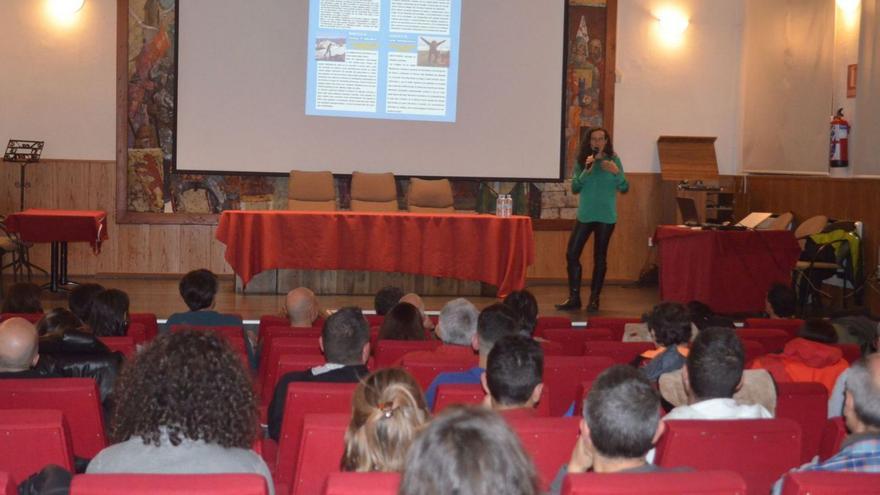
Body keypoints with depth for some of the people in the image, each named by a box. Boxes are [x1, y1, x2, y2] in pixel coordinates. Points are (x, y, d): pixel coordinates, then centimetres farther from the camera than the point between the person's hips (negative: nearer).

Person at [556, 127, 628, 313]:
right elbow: (575, 188, -4)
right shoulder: (582, 161, 3)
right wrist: (586, 171, -17)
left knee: (600, 257, 4)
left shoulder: (613, 160, 1)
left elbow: (624, 188, 0)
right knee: (572, 254, -3)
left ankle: (594, 299, 11)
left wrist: (617, 172, -18)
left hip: (606, 216, -2)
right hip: (585, 215, 2)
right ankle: (574, 298, 6)